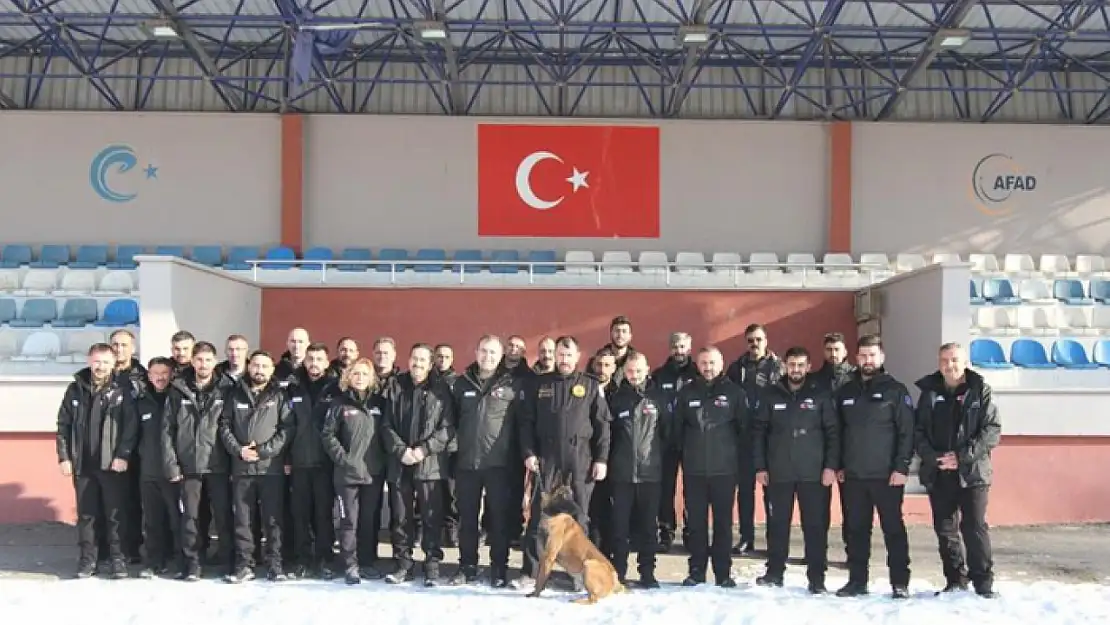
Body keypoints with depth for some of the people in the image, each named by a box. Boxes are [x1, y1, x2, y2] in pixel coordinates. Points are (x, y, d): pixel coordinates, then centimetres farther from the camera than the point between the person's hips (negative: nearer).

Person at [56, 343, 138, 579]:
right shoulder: (75, 389, 7)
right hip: (82, 464, 3)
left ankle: (117, 557, 11)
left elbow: (131, 425, -7)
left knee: (115, 514, 2)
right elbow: (63, 425, 7)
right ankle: (87, 558, 18)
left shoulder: (122, 391, -2)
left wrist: (123, 455, -14)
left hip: (113, 464, -2)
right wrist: (64, 457, 0)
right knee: (86, 514, 9)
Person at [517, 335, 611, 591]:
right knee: (539, 516, -1)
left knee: (579, 517, 5)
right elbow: (526, 421, 8)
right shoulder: (539, 384, 9)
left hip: (581, 460, 0)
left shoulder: (591, 385, 7)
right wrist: (528, 453, -3)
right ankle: (530, 572, 4)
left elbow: (603, 424, 4)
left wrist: (601, 458, -3)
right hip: (546, 459, 1)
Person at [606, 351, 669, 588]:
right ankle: (617, 572, 10)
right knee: (620, 524, 2)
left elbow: (668, 431, 5)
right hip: (621, 471, 0)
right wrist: (610, 459, 2)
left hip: (650, 471, 0)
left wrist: (660, 457, -1)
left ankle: (647, 572, 13)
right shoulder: (616, 397, 7)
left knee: (648, 524, 5)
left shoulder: (659, 397, 5)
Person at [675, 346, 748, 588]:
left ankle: (723, 572, 12)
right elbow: (676, 428, 8)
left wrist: (741, 460, -2)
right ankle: (696, 571, 15)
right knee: (696, 522, 6)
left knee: (723, 522, 4)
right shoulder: (686, 393, 7)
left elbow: (744, 429, 1)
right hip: (693, 469, 2)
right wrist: (681, 456, 3)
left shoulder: (735, 392, 2)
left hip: (724, 468, -2)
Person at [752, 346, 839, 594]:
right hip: (778, 472, 1)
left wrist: (831, 466, -8)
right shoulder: (771, 394, 5)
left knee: (815, 525, 2)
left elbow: (832, 432, 1)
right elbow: (758, 432, 5)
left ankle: (816, 578, 9)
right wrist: (760, 466, -1)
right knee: (778, 524, 9)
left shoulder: (820, 395, 2)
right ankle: (774, 572, 21)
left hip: (814, 473, -1)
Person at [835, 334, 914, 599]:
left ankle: (900, 582, 10)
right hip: (853, 475, 4)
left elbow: (907, 432, -7)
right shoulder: (845, 392, 11)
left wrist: (901, 467, -13)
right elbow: (838, 431, 14)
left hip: (887, 474, -4)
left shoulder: (896, 390, -2)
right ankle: (857, 580, 17)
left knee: (893, 528, 2)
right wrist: (838, 465, 7)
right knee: (856, 530, 9)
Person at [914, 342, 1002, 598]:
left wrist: (963, 456, -15)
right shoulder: (929, 391, 8)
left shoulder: (980, 390, 0)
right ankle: (955, 581, 20)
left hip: (972, 472, -3)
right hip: (937, 473, 3)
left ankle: (984, 582, 6)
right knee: (945, 530, 9)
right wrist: (932, 457, -11)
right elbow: (918, 431, 6)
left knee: (975, 527, -4)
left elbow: (992, 429, -6)